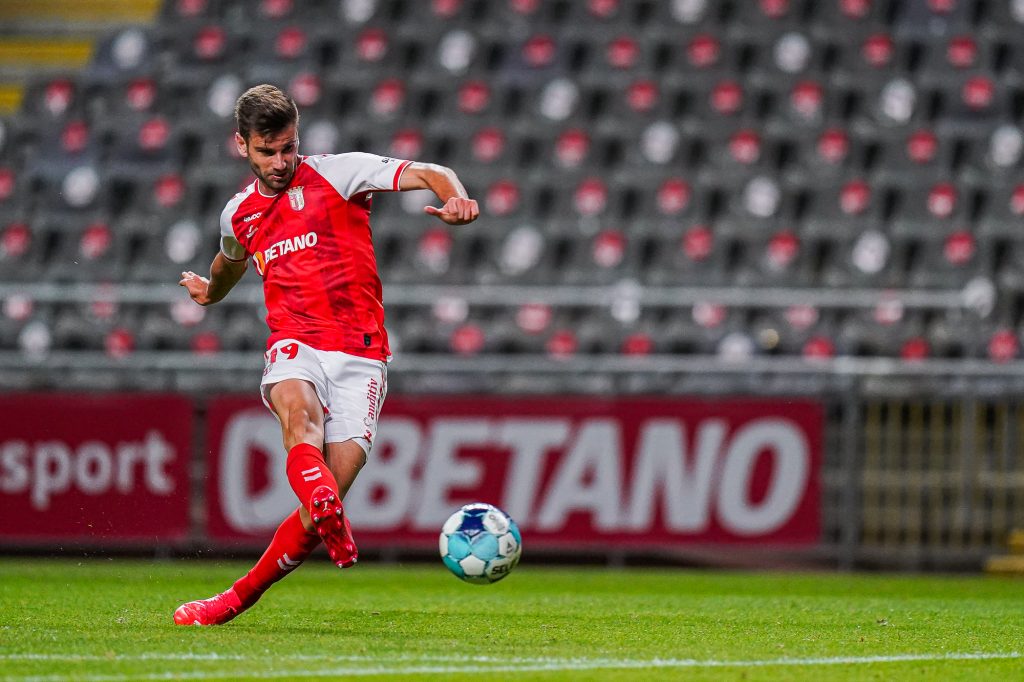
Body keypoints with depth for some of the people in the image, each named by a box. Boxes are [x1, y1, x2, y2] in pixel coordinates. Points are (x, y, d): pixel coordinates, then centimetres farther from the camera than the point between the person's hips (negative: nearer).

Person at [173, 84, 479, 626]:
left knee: (332, 490, -14)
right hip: (295, 346, 2)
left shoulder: (338, 173, 3)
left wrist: (454, 197, -28)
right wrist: (209, 292, 58)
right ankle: (329, 517, -62)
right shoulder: (240, 214, 17)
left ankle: (239, 598, -1)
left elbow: (427, 174, -7)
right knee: (297, 406, -37)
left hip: (360, 353, -2)